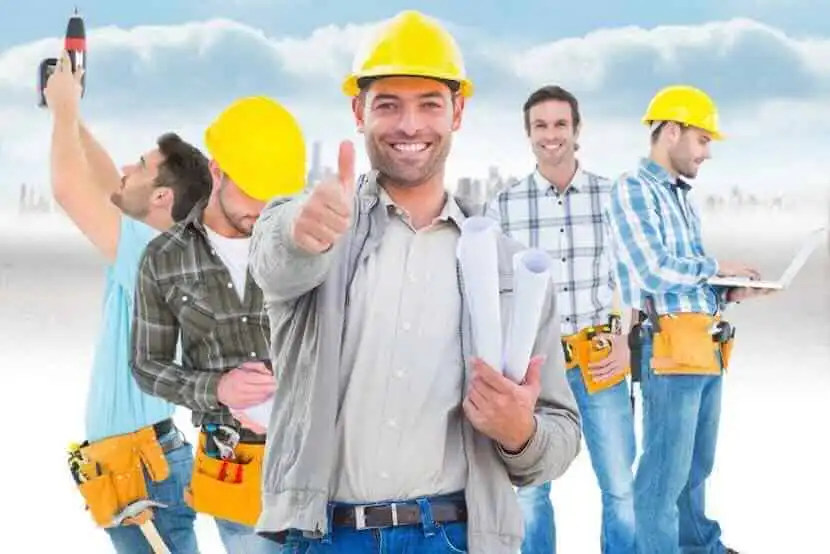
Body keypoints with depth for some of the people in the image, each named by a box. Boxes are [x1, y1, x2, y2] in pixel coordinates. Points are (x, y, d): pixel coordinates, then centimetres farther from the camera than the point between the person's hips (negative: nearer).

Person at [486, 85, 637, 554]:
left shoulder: (612, 197, 3)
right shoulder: (505, 206, 1)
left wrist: (624, 341, -4)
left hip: (601, 360, 0)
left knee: (621, 487, 4)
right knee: (529, 489, 8)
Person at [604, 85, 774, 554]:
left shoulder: (683, 196, 19)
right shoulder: (633, 189, -7)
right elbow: (653, 270, -17)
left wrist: (727, 293, 3)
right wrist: (717, 267, -6)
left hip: (708, 347, 9)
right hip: (671, 345, -9)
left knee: (698, 463, 19)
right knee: (666, 471, -4)